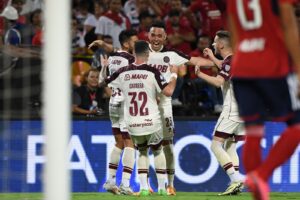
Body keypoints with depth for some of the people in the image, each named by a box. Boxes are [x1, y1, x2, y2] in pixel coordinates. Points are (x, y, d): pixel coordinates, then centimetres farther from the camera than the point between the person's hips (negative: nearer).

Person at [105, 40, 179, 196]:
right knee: (157, 151, 21)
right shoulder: (152, 72, -10)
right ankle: (161, 187, 17)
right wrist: (174, 75, 4)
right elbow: (168, 91, -12)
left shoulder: (123, 73, -1)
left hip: (133, 124, 2)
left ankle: (144, 187, 9)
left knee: (142, 152, 23)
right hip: (152, 123, -2)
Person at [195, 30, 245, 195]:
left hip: (232, 110, -9)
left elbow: (219, 81, -29)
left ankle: (235, 180, -20)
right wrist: (213, 58, 45)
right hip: (244, 110, 9)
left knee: (216, 145, -9)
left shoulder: (230, 61, -13)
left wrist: (200, 74, -16)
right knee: (230, 147, 13)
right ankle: (236, 184, 3)